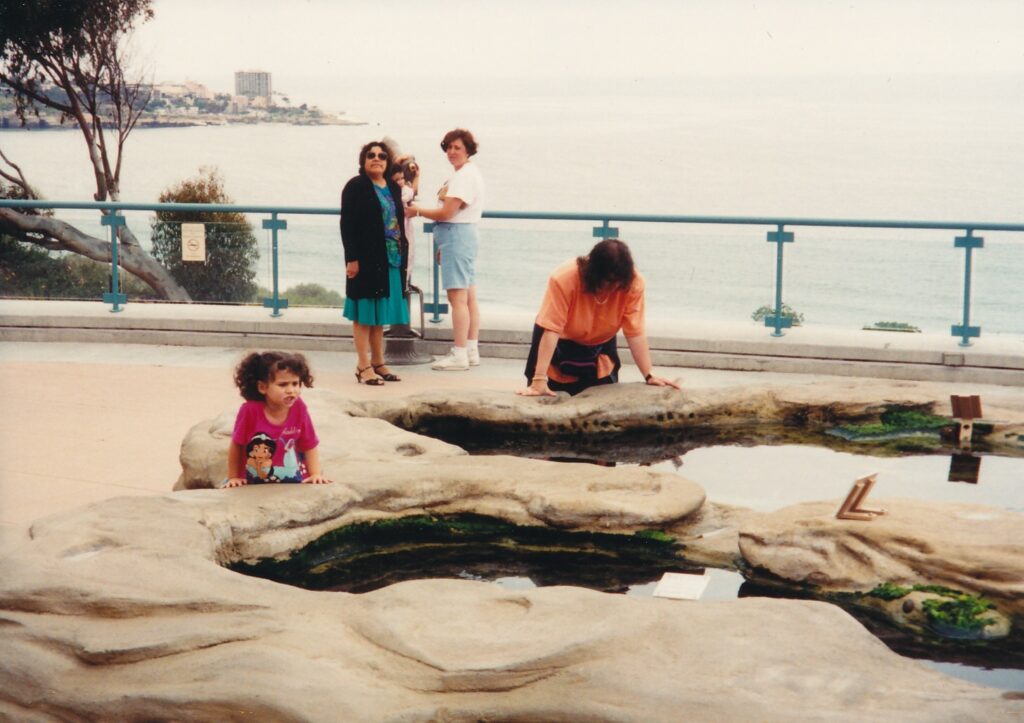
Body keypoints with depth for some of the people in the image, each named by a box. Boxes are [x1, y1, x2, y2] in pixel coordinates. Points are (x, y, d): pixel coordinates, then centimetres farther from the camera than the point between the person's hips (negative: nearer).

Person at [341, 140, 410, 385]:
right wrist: (351, 258, -17)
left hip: (391, 259, 6)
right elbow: (347, 224, -10)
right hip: (366, 260, -6)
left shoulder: (393, 188, 13)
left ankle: (378, 362, 21)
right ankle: (363, 366, 3)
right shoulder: (356, 187, -6)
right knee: (364, 313, -1)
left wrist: (403, 256, 12)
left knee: (380, 313, 13)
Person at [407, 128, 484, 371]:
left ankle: (459, 355, -10)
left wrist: (418, 211, -3)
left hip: (456, 235, -11)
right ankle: (471, 351, 14)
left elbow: (446, 213, -17)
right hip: (463, 235, 11)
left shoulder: (464, 176, -14)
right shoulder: (464, 173, 18)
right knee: (469, 297, 11)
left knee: (458, 297, -10)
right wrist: (444, 246, 19)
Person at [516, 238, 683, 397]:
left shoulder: (633, 283, -24)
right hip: (561, 347, -2)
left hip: (599, 350, 3)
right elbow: (551, 329, -34)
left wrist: (649, 376, -25)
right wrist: (539, 380, -38)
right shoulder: (564, 278, -31)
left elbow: (635, 332, -21)